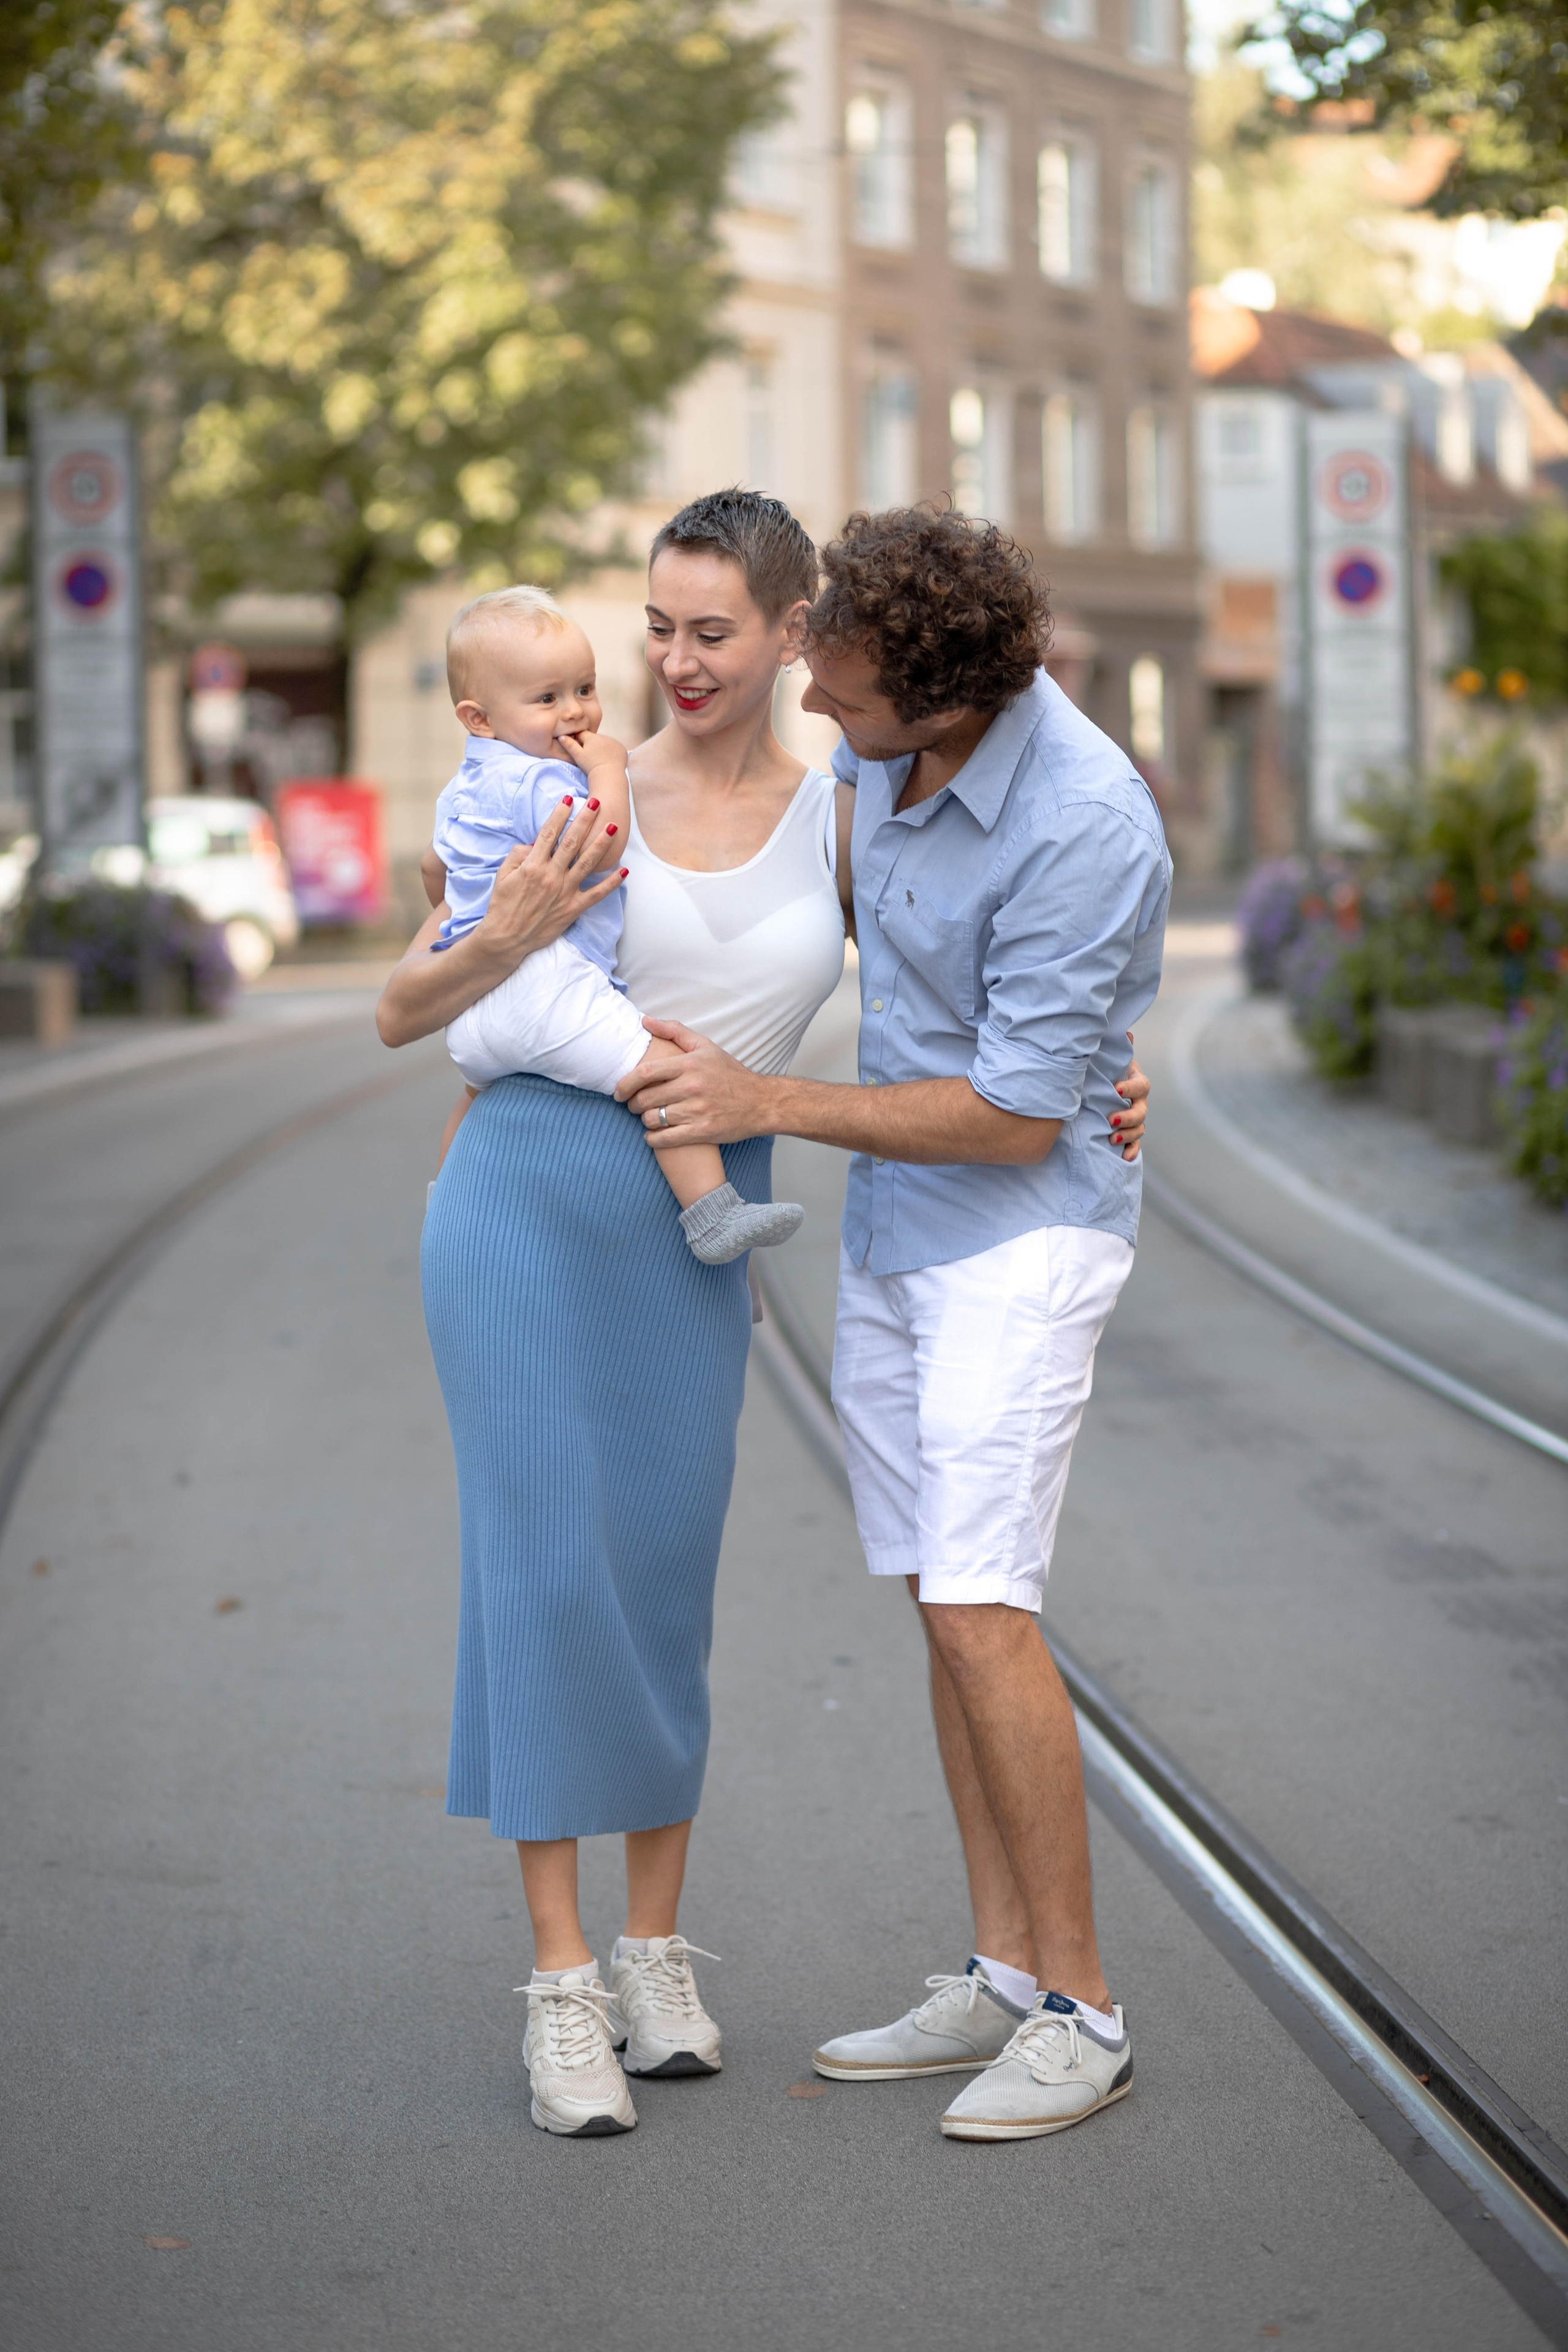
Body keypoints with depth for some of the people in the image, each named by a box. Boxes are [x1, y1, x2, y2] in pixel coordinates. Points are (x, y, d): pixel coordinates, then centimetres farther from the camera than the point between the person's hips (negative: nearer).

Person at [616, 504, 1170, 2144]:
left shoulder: (1084, 827, -27)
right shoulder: (888, 734, -3)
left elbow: (1016, 1116, -22)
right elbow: (842, 879, 19)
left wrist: (768, 1106, -17)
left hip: (1022, 1234, -8)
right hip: (890, 1226, 8)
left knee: (978, 1613, -13)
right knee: (946, 1607, 9)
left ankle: (1080, 2010, -2)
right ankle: (1005, 1978, 17)